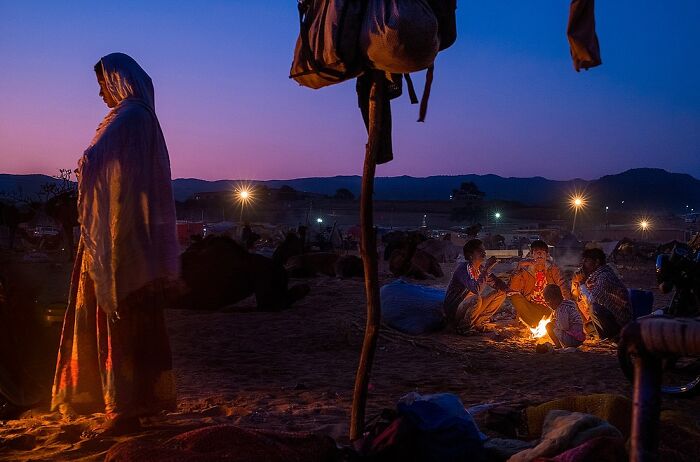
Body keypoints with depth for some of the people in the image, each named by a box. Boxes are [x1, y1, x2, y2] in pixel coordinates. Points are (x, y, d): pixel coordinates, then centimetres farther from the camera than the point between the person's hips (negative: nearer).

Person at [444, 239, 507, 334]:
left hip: (472, 306, 8)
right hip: (455, 311, -8)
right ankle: (463, 328, -12)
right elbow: (476, 289, -36)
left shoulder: (481, 269, 2)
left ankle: (478, 323, 4)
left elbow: (498, 285, 8)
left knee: (500, 294, 1)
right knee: (476, 299, -36)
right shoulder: (463, 268, -21)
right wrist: (486, 269, -32)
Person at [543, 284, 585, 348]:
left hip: (574, 339, -10)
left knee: (549, 326, -2)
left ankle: (559, 347, -1)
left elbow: (564, 327, -23)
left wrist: (555, 322, -5)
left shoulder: (562, 308, -15)